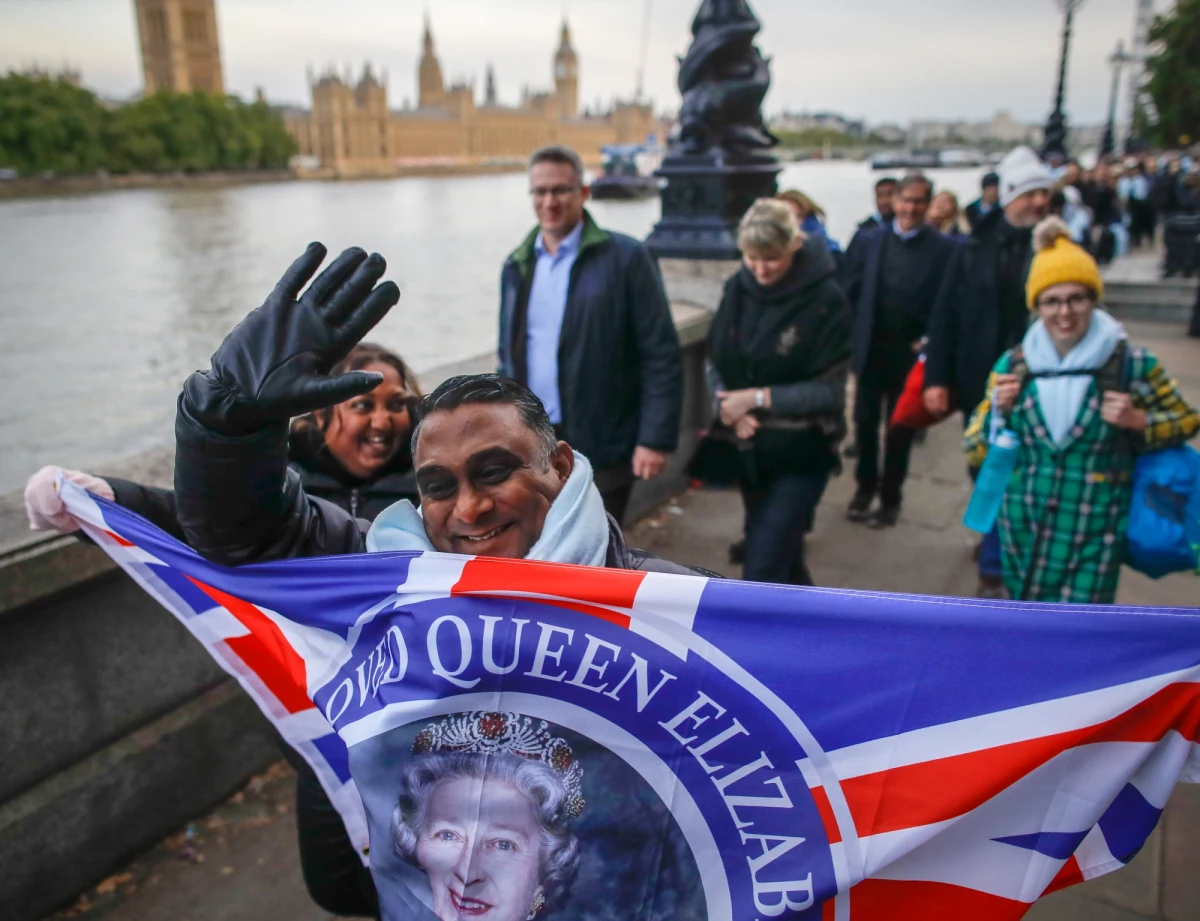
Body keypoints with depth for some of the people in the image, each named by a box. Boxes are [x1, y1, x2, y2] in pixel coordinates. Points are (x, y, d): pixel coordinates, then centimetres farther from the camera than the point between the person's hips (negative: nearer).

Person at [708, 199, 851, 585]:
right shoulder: (738, 288, -1)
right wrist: (731, 406, -14)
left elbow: (829, 391, -14)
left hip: (801, 452, -5)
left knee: (763, 567, -5)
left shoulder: (825, 299, -15)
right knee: (781, 551, 22)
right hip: (750, 447, 5)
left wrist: (757, 398, -18)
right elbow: (716, 361, 5)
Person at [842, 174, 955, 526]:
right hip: (870, 349, 2)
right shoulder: (867, 240, 3)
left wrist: (928, 341, -13)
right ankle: (865, 488, 30)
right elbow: (850, 291, 3)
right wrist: (853, 336, -3)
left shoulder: (943, 248, -5)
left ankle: (890, 498, 23)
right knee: (865, 424, 10)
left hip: (911, 354, -2)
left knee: (900, 430, 9)